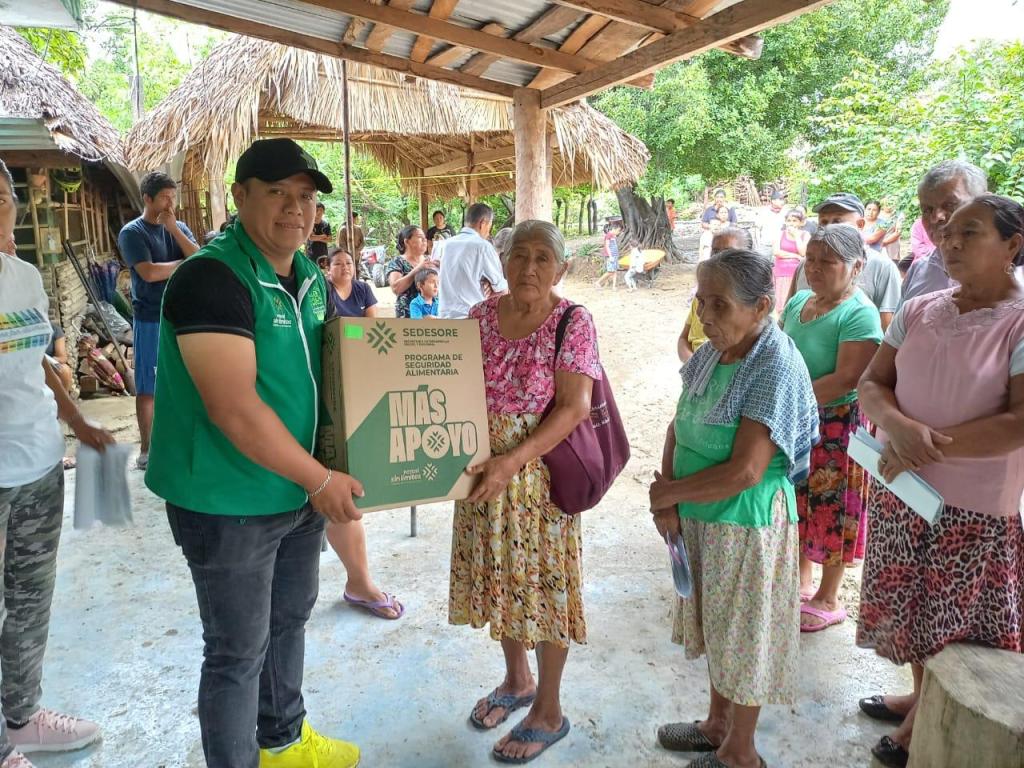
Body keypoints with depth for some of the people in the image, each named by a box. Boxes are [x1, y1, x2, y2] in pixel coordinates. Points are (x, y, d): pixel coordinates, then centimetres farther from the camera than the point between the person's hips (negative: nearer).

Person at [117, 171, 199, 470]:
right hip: (151, 320, -5)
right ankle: (146, 450, 13)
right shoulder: (132, 232, -6)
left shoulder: (179, 228, 9)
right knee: (148, 387, 3)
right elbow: (150, 272, -18)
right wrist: (186, 264, -6)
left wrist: (173, 228, -12)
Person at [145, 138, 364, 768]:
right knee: (238, 650, 8)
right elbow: (235, 410, -28)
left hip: (301, 491, 9)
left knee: (289, 620, 24)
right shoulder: (212, 278, -22)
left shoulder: (310, 276, 5)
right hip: (229, 503, -8)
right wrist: (320, 479, -21)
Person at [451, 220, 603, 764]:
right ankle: (516, 679, 42)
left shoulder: (573, 323, -11)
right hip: (485, 470, 5)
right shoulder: (481, 316, 3)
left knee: (544, 581, 7)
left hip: (541, 471, -5)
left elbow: (574, 408, -18)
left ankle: (548, 711, 27)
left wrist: (513, 460, -26)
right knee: (498, 574, 17)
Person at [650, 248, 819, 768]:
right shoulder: (712, 352, 0)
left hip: (746, 522, -7)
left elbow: (743, 471, -27)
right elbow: (678, 427, 6)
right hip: (699, 516, 7)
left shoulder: (775, 368, -23)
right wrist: (667, 497, -8)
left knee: (742, 634, 11)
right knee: (715, 624, 22)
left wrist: (669, 492, -14)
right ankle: (717, 725, 44)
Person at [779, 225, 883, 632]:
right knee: (800, 503, 18)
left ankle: (828, 600, 23)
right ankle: (801, 581, 36)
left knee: (832, 510, 6)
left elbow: (846, 379, -25)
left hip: (836, 426, -7)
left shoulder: (859, 313, -18)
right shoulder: (798, 301, 5)